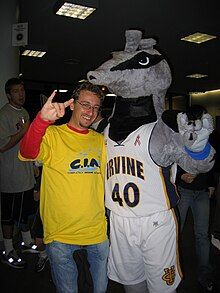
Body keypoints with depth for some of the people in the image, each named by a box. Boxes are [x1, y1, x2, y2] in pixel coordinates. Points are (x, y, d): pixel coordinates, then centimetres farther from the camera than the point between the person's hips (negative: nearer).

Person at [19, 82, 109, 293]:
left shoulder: (100, 140, 5)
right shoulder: (52, 135, -10)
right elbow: (27, 153, -31)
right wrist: (43, 119, -46)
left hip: (98, 231, 4)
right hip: (60, 235, -4)